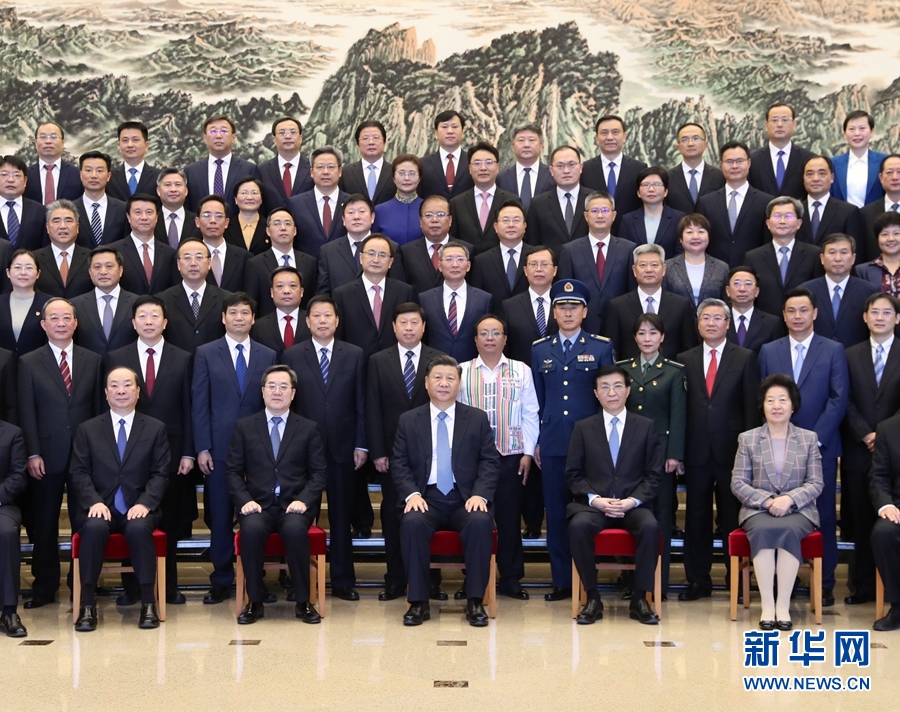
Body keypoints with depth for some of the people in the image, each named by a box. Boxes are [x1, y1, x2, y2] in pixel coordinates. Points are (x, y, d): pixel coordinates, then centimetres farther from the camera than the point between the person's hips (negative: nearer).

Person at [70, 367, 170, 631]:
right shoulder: (88, 430, 12)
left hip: (139, 508, 0)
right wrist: (94, 502, -14)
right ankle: (87, 606, -26)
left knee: (139, 528, -35)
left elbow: (160, 473, 3)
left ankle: (148, 603, -26)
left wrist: (145, 503, -14)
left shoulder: (156, 428, 10)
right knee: (94, 528, -34)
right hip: (101, 507, 1)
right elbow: (79, 472, 4)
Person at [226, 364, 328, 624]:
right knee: (251, 529, -34)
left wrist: (303, 500, -11)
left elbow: (319, 473, 6)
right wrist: (245, 500, -10)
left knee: (295, 530, -34)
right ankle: (255, 603, -18)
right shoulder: (244, 427, 11)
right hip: (258, 505, 1)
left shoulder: (308, 428, 10)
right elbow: (233, 471, 7)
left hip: (294, 505, 0)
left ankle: (303, 603, -19)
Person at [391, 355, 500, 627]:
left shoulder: (478, 419, 10)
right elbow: (399, 464, 6)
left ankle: (475, 601, -20)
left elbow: (490, 461, 5)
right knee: (412, 522, -32)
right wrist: (412, 494, -12)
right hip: (426, 499, 0)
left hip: (465, 500, 0)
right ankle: (418, 602, -21)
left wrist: (480, 494, -12)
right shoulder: (408, 421, 11)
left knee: (481, 522, -32)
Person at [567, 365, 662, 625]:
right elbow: (573, 474, 6)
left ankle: (639, 599, -18)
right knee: (578, 526, -33)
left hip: (633, 505, 0)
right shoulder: (583, 428, 10)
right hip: (593, 504, 0)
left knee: (650, 527, -33)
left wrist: (633, 501, -11)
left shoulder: (646, 426, 9)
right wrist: (596, 499, -11)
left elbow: (653, 474, 5)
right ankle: (592, 599, -19)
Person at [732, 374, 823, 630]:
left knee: (788, 530, -35)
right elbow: (738, 483, 3)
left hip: (798, 510, 0)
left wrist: (789, 499, -16)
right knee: (763, 530, -35)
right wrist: (767, 501, -14)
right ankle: (767, 604, -31)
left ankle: (783, 605, -31)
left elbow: (816, 483, 2)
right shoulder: (748, 439, 9)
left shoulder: (808, 438, 10)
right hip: (758, 509, 0)